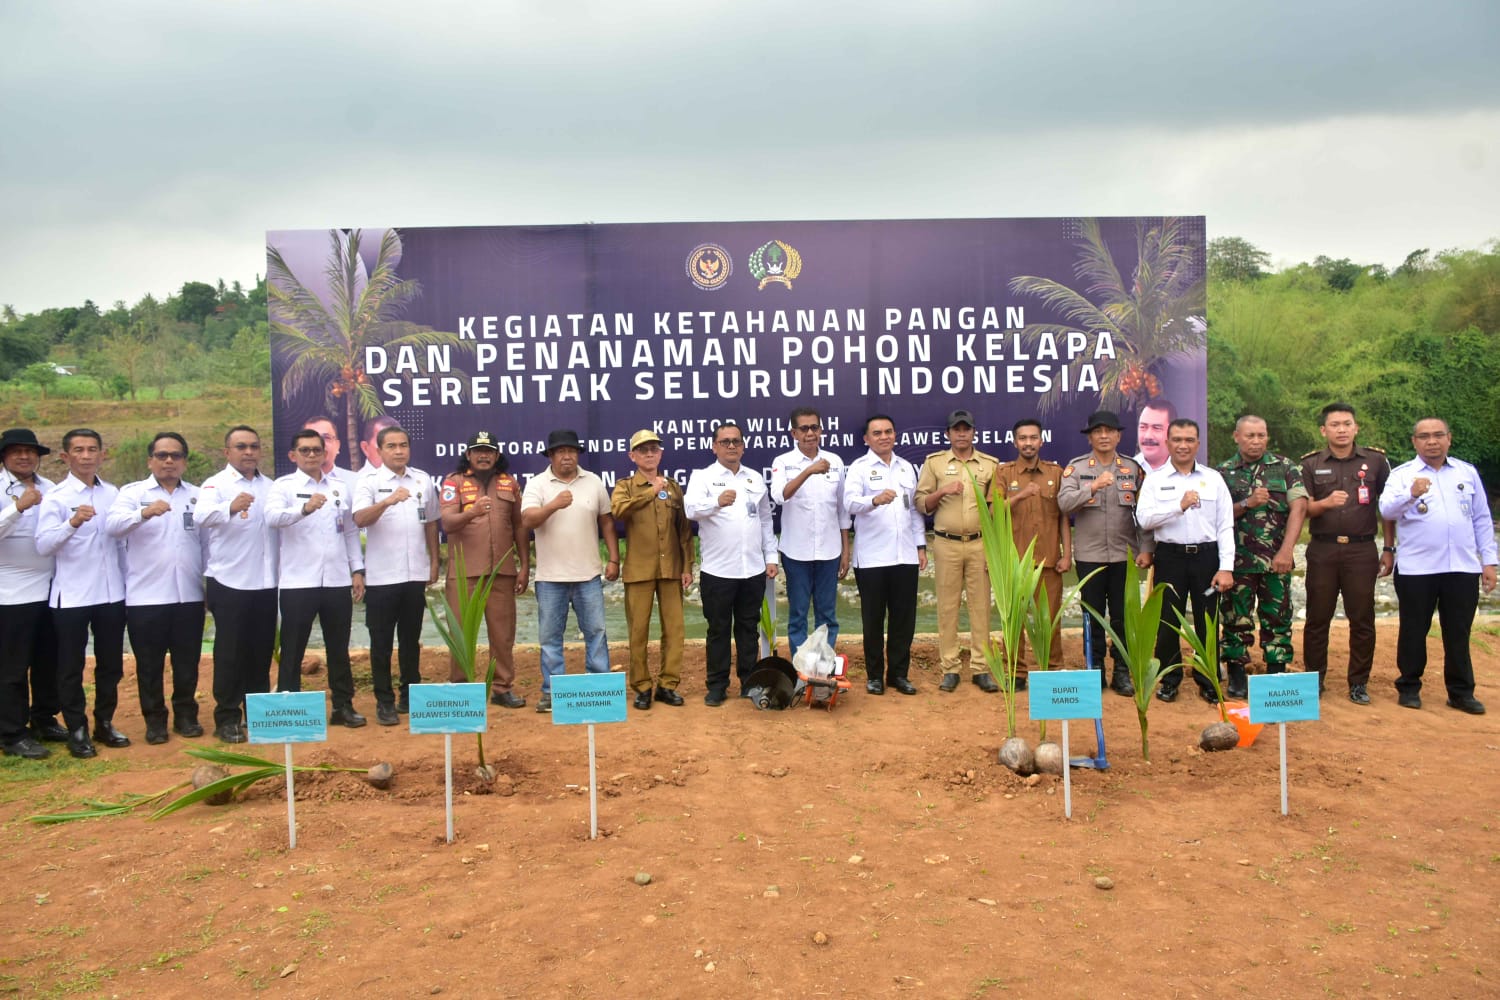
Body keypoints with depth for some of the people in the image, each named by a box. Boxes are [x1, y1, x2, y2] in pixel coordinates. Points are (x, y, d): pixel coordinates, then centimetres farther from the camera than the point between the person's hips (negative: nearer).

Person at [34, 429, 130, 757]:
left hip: (111, 593, 4)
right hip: (72, 596, -4)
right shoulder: (55, 497, -7)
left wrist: (127, 580, 12)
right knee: (71, 667, 7)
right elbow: (43, 545, -19)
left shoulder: (112, 494, 7)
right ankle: (77, 730, 17)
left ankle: (104, 723, 26)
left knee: (111, 664, 13)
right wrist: (72, 523, -36)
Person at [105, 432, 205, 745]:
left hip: (189, 595, 2)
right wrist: (145, 513, -36)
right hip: (145, 596, -2)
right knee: (150, 663, 6)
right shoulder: (133, 492, 1)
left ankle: (186, 715, 24)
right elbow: (113, 525, -17)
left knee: (187, 660, 10)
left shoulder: (197, 495, 10)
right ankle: (154, 719, 19)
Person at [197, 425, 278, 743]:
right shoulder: (216, 484, -5)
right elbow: (203, 517, -25)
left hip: (266, 582, 5)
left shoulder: (270, 486, 12)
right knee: (230, 653, 2)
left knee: (261, 651, 11)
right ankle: (227, 718, 11)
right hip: (229, 582, -5)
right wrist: (230, 508, -47)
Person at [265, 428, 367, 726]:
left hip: (337, 580, 4)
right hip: (298, 582, -4)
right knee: (293, 649, 4)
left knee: (339, 647, 12)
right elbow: (272, 517, -21)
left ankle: (343, 705, 21)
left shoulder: (340, 487, 12)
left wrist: (357, 570, 8)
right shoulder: (284, 486, -1)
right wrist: (304, 509, -40)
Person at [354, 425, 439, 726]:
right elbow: (360, 519, -20)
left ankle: (410, 696, 24)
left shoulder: (423, 480, 8)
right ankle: (384, 702, 13)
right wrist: (387, 501, -36)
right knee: (381, 642, 4)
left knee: (411, 639, 12)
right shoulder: (369, 481, -4)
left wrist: (434, 561, 12)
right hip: (381, 576, -3)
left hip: (415, 574, 3)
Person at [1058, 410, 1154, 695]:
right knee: (1093, 616, 7)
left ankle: (1122, 672, 16)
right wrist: (1094, 487, -26)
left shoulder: (1133, 468, 6)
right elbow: (1064, 502, -13)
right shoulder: (1076, 467, 1)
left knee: (1122, 616, 6)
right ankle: (1095, 669, 18)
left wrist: (1146, 549, -2)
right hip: (1089, 554, -1)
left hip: (1124, 554, 1)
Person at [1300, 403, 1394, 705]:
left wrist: (1389, 549, 6)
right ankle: (1314, 678, 17)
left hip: (1362, 550, 0)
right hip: (1322, 550, 0)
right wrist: (1326, 503, -20)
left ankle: (1359, 683, 14)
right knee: (1317, 618, 6)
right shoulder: (1311, 464, 4)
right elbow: (1302, 508, 1)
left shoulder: (1375, 460, 5)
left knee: (1362, 620, 3)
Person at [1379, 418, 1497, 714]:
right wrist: (1411, 494, -37)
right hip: (1416, 568, -3)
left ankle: (1461, 692, 19)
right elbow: (1386, 510, -17)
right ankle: (1409, 687, 17)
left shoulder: (1467, 472, 10)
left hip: (1463, 567, 3)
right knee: (1413, 630, 7)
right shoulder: (1402, 474, 0)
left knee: (1458, 632, 9)